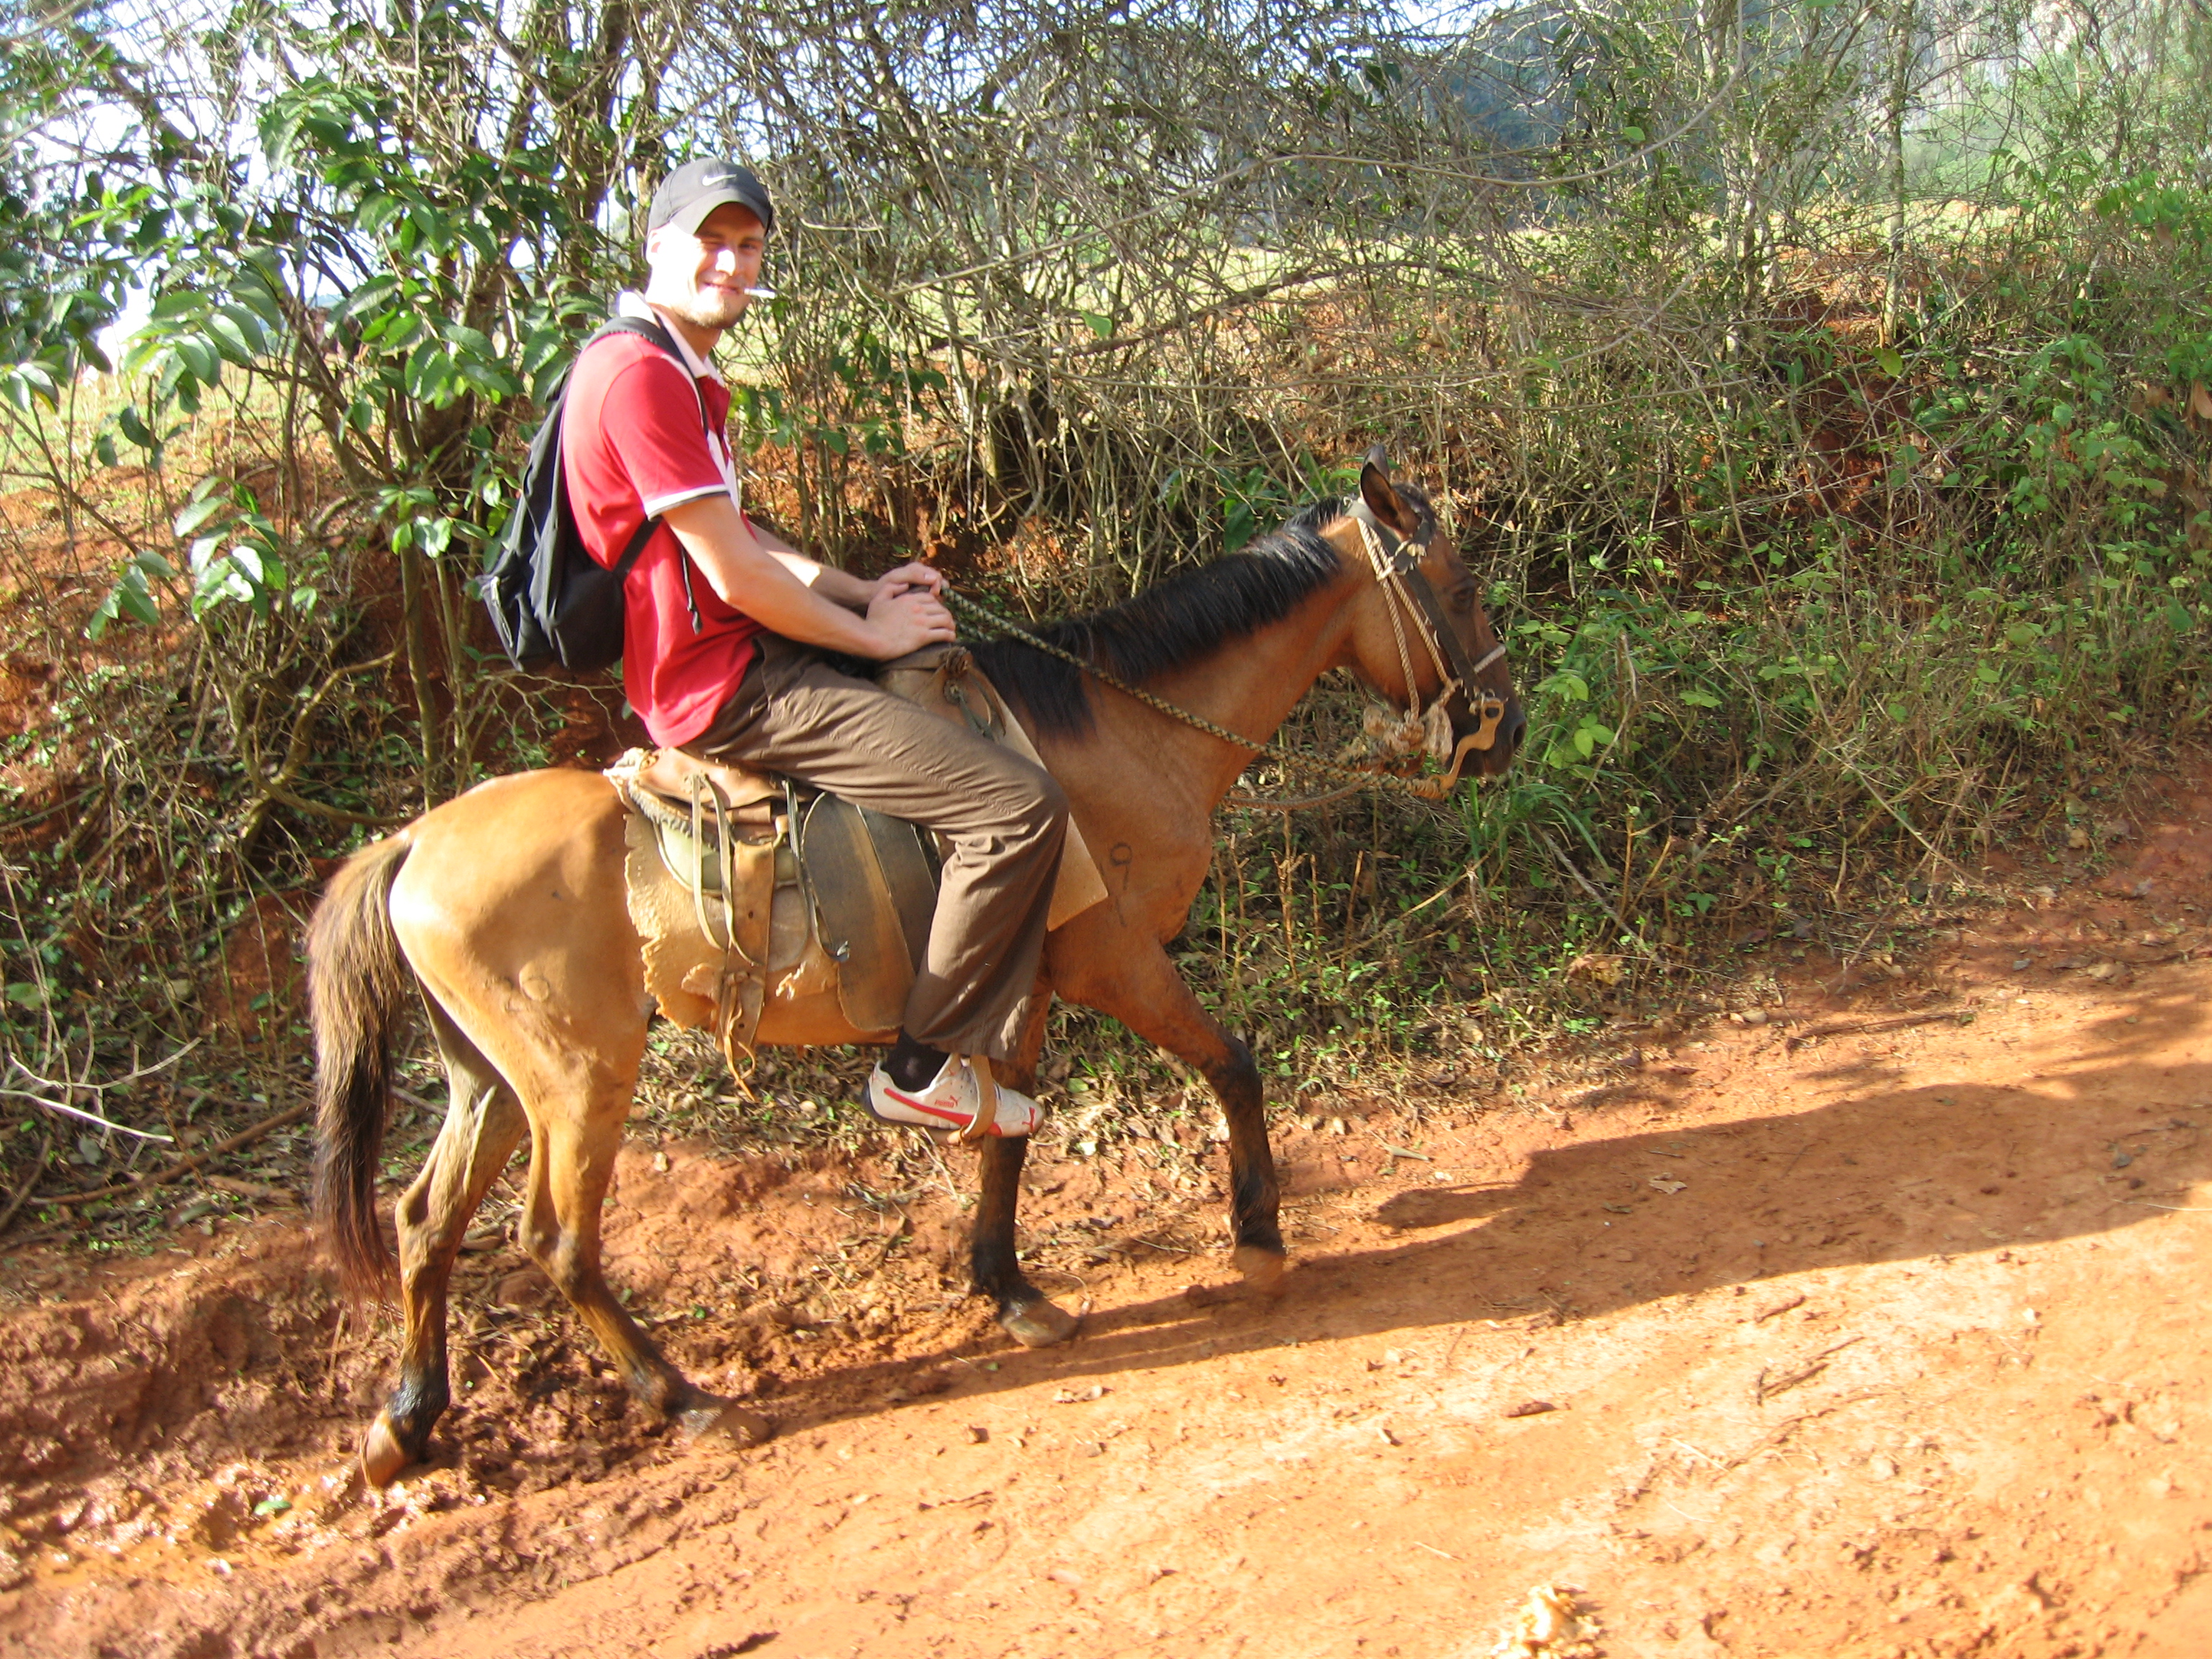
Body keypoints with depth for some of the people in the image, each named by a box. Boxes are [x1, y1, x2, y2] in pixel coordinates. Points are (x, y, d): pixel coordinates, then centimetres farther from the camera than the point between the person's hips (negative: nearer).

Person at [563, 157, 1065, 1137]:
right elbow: (735, 576, -21)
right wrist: (871, 633, -8)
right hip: (725, 689, -12)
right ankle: (926, 1067, -3)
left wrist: (862, 590, 8)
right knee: (1020, 805, -18)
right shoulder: (642, 375, -19)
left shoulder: (685, 376, 16)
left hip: (739, 655, 12)